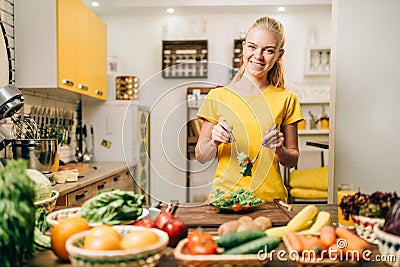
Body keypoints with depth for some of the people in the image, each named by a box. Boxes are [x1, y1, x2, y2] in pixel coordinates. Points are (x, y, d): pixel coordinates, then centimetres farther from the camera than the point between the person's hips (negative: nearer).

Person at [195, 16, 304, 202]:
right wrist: (214, 142, -13)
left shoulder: (286, 99, 4)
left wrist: (279, 150, -9)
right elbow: (200, 156, 5)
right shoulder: (217, 96, 1)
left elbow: (292, 161, 10)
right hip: (225, 196, -1)